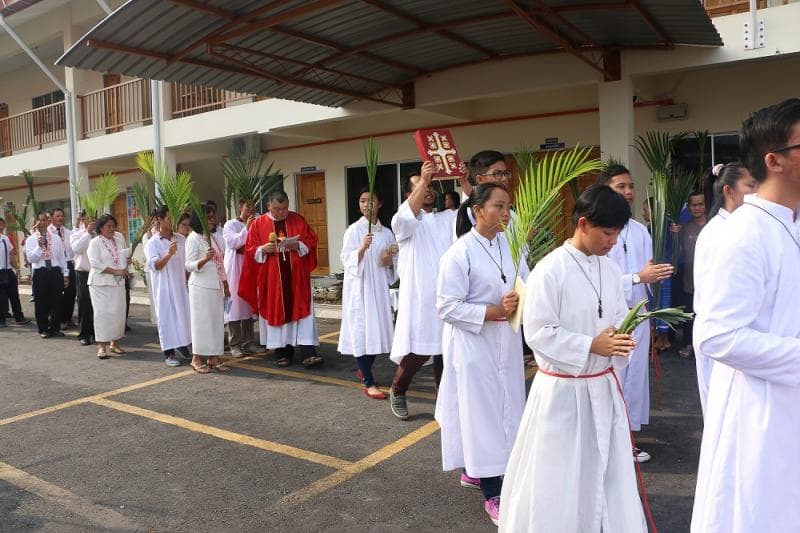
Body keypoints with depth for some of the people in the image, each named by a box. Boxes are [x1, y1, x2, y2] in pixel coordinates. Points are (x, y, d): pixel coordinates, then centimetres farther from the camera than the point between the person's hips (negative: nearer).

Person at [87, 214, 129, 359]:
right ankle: (101, 346, -3)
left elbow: (125, 254, 23)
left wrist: (125, 268, 3)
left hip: (118, 282, 5)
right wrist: (115, 271, -19)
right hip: (101, 283, -5)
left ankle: (114, 343, 16)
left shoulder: (119, 237, 10)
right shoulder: (95, 243, -6)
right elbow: (95, 263, -16)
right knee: (103, 313, -6)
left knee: (119, 312, 5)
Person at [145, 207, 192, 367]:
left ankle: (182, 344, 26)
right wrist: (168, 254, -30)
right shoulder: (153, 243, -5)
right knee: (167, 316, -1)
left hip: (181, 284, 4)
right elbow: (154, 265, -16)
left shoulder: (181, 239, 6)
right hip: (164, 286, -4)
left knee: (183, 313, 8)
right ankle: (169, 353, 6)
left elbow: (187, 261, 13)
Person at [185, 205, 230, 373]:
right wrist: (204, 259, -31)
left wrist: (225, 286, 17)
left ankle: (213, 358, 12)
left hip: (216, 287, 7)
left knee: (217, 322, 6)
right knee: (201, 321, -3)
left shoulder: (214, 237, 15)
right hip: (200, 287, -7)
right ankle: (197, 359, 7)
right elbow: (189, 265, -13)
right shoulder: (193, 238, -7)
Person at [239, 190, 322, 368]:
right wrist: (263, 249, -17)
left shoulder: (298, 220, 5)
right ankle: (283, 352, 16)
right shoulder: (258, 224, 3)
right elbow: (250, 249, 3)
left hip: (296, 276, 0)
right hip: (272, 278, 0)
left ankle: (308, 353, -7)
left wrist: (298, 245, -13)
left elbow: (311, 241, 6)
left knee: (301, 311, -5)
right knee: (277, 313, 5)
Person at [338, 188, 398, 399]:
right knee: (361, 331, -4)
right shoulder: (353, 230, -5)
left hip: (379, 286, 5)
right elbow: (346, 260, -12)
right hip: (359, 287, -5)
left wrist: (389, 261, -7)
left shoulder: (386, 233, 8)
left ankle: (364, 369, 33)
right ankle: (369, 383, 2)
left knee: (378, 329, 10)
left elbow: (392, 267, 15)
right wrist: (362, 248, -28)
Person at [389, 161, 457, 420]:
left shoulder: (448, 218, 13)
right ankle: (397, 391, 25)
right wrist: (422, 180, -34)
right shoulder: (405, 223, -1)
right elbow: (407, 216, -24)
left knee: (445, 353, 10)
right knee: (415, 353, -1)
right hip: (419, 299, -4)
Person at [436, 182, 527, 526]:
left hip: (506, 343, 7)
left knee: (505, 410, 16)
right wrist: (494, 311, -22)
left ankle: (473, 470, 38)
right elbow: (447, 307, -16)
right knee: (482, 413, 2)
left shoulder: (510, 245, 3)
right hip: (474, 345, -7)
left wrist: (522, 301, -13)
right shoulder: (460, 253, -16)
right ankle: (491, 494, 17)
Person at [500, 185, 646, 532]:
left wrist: (620, 340, -12)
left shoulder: (610, 270, 5)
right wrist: (591, 346, -23)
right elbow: (538, 332, -19)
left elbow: (620, 318, 11)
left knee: (606, 470, 18)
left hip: (603, 386, 6)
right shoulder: (550, 270, -17)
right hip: (562, 389, -6)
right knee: (556, 475, 6)